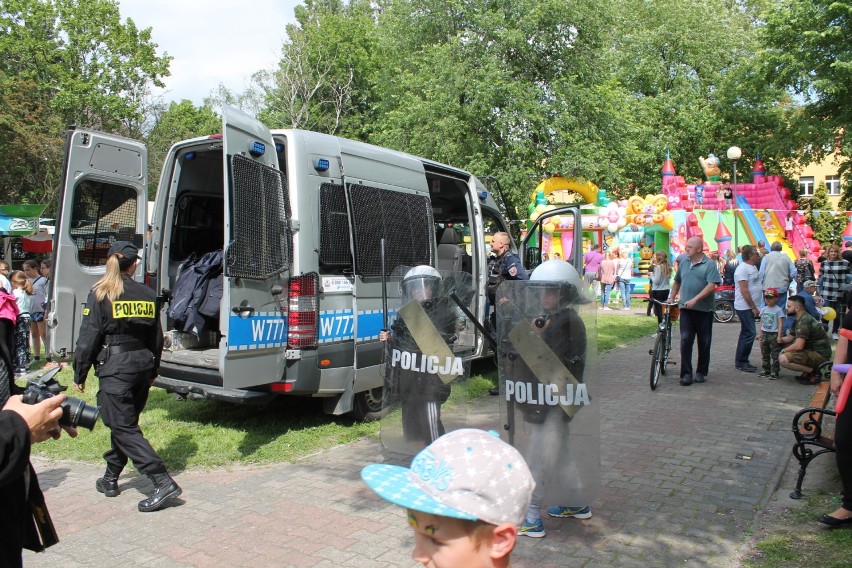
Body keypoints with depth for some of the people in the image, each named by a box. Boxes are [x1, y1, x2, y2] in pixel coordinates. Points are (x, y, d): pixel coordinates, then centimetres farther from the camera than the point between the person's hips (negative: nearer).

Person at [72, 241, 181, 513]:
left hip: (114, 369, -6)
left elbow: (88, 338, -9)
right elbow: (157, 338, 12)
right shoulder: (148, 295, 6)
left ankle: (163, 482, -13)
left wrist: (79, 375, 1)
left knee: (124, 428, -5)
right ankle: (110, 479, 31)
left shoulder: (100, 294, -7)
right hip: (142, 366, 6)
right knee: (124, 423, 19)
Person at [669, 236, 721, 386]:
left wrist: (695, 299, -24)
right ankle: (686, 373, 1)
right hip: (686, 309, 4)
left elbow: (711, 286, -16)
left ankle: (701, 372, 20)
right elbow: (677, 281, 23)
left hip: (704, 309, -3)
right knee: (685, 340, -3)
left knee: (704, 342, 7)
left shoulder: (709, 264, -6)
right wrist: (671, 298, 18)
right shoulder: (684, 262, 10)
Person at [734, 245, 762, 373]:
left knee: (746, 334, 13)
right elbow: (744, 291, -20)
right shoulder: (743, 268, -16)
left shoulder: (753, 267, 14)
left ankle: (741, 361, 20)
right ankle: (741, 362, -1)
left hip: (751, 307, 10)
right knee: (749, 334, -9)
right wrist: (754, 308, -18)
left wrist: (755, 307, 15)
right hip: (745, 307, -10)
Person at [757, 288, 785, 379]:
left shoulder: (778, 310, -9)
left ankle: (774, 371, 3)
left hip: (774, 334, -6)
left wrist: (779, 335, -19)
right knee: (765, 354, 13)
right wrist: (760, 334, 14)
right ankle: (766, 370, 23)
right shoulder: (763, 309, 9)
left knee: (775, 354, -2)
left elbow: (780, 323, -13)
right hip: (765, 334, 6)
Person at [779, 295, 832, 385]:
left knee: (783, 359, -25)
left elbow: (799, 346, -27)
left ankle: (813, 372, -9)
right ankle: (809, 369, 10)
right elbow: (789, 338, 16)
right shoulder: (799, 319, 11)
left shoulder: (804, 321, -21)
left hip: (820, 355, -10)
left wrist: (784, 350, -11)